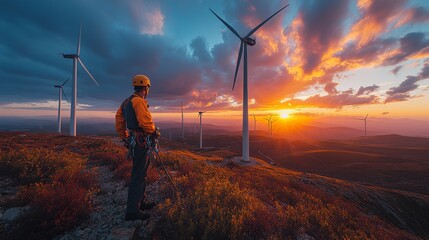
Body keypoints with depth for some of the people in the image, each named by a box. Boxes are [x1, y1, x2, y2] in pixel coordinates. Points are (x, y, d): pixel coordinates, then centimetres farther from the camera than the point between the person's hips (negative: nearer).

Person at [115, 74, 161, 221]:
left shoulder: (126, 102, 17)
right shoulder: (139, 101, -14)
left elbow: (119, 121, 19)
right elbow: (146, 121, -24)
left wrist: (124, 138, 22)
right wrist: (155, 132, -7)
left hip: (132, 141, 10)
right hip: (140, 142, -10)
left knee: (141, 173, 20)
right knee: (139, 175, -2)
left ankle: (141, 202, 34)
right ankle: (132, 211, 11)